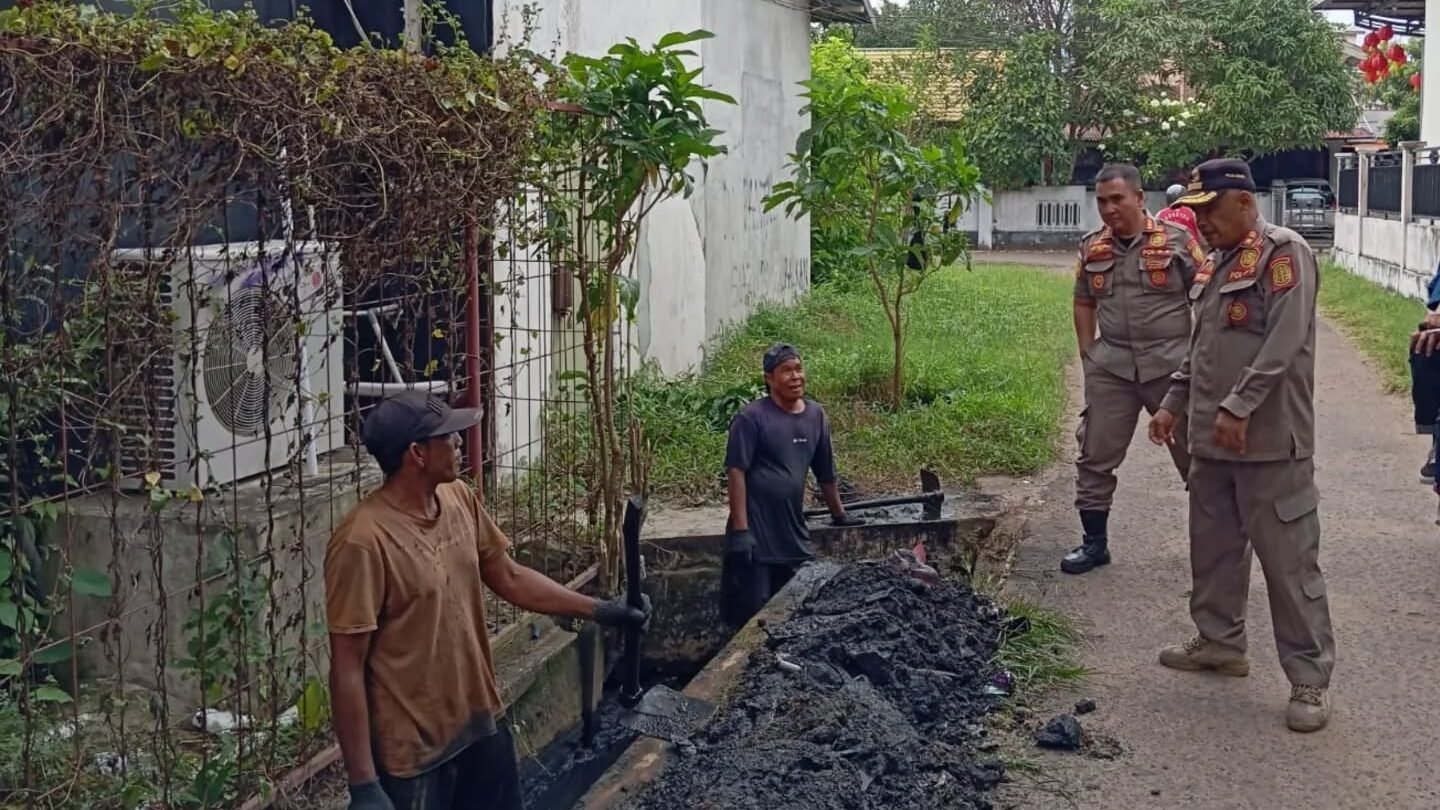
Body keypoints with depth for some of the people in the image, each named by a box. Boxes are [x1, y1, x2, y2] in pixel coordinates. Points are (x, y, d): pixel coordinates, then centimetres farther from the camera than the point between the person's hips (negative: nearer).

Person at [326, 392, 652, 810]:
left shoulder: (459, 499, -1)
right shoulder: (364, 541, -25)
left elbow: (509, 577, 13)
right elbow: (347, 668, -21)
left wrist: (597, 610, 10)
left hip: (480, 723, 8)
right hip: (412, 749, -8)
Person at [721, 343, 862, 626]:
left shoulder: (816, 415, 8)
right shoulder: (751, 418, -11)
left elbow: (825, 472, 19)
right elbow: (736, 473, -15)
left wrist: (839, 515, 26)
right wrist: (740, 530, -20)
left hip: (794, 534, 6)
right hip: (755, 534, -6)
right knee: (751, 614, -3)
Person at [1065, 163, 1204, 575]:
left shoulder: (1175, 240, -5)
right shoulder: (1092, 248, 8)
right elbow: (1084, 303, 18)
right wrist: (1088, 353, 10)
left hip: (1171, 365, -3)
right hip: (1110, 368, 4)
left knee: (1194, 454, 5)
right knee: (1096, 455, 6)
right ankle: (1094, 541, 18)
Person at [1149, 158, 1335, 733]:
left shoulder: (1284, 254, -11)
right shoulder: (1218, 265, 17)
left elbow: (1285, 342, -20)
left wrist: (1239, 406, -24)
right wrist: (1174, 404, 21)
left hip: (1270, 442, -9)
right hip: (1213, 441, 9)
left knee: (1289, 560, -4)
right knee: (1213, 548, 18)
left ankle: (1310, 679, 3)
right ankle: (1220, 642, 34)